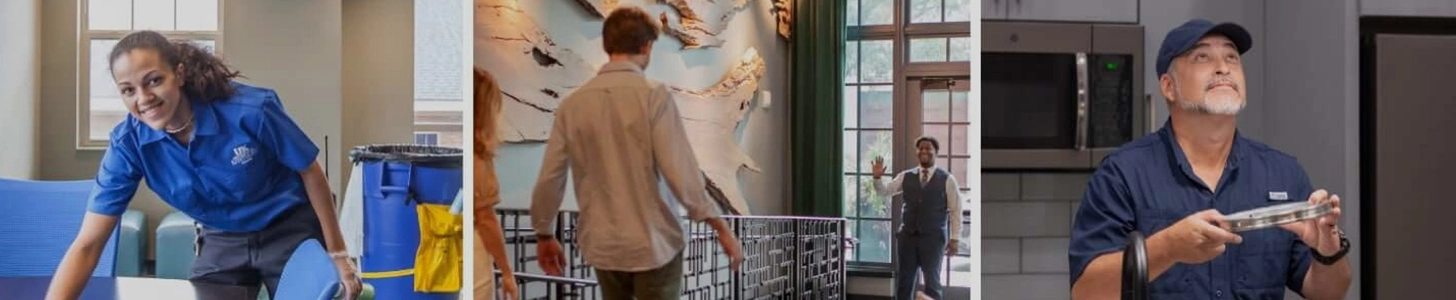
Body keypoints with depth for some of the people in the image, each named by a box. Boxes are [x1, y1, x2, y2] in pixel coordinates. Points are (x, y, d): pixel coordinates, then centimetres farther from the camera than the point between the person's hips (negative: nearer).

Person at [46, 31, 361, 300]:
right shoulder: (129, 143, -21)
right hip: (222, 242, 2)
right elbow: (87, 244, -21)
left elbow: (311, 173, -13)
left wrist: (337, 254, -9)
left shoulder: (250, 110, -29)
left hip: (290, 232, -2)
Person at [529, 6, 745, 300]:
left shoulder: (572, 104, 1)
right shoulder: (654, 95, -12)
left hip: (602, 245, 4)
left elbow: (549, 179, 4)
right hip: (654, 242, -4)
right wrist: (721, 227, -11)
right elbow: (680, 171, -18)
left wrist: (545, 235, 18)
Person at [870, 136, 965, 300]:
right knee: (903, 281, 7)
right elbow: (884, 191, 7)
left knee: (932, 281, 4)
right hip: (907, 236, 3)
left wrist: (954, 239, -7)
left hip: (933, 238, -3)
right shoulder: (906, 177, 7)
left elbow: (955, 211, -2)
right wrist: (878, 177, -13)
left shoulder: (947, 179, -2)